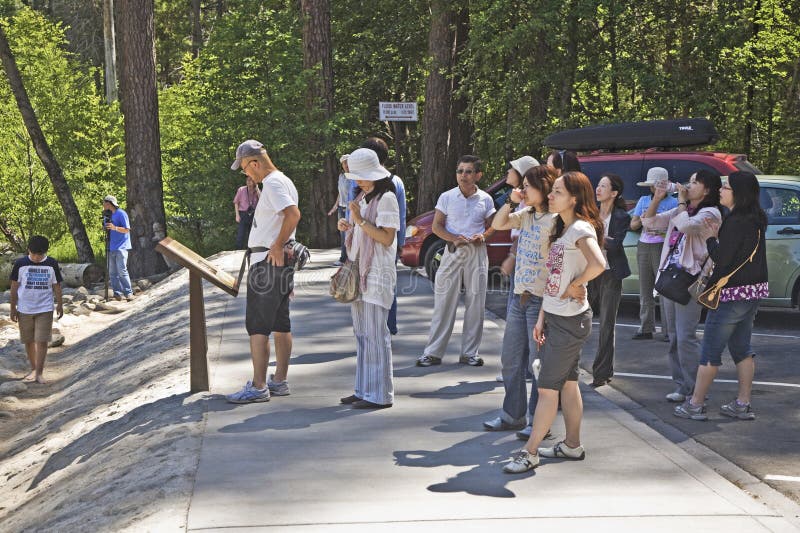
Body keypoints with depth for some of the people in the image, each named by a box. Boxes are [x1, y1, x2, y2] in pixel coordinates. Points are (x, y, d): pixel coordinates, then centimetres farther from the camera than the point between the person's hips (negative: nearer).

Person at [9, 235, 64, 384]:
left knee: (42, 341, -7)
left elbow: (56, 286, 5)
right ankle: (33, 369, 24)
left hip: (45, 309, -1)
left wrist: (59, 304, 6)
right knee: (29, 340, 9)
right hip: (25, 309, 1)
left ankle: (40, 372, -1)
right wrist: (13, 308, 0)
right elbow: (14, 287, 0)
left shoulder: (52, 264, -4)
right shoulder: (20, 264, -6)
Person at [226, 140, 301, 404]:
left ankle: (258, 387, -6)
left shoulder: (273, 182, -15)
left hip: (268, 261, -11)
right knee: (280, 323, 14)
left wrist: (277, 247, -23)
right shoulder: (284, 181, 17)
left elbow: (293, 214, -29)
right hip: (281, 262, 11)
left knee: (257, 325, -7)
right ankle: (279, 380, 21)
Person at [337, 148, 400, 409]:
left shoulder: (386, 198, -10)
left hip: (376, 273, -9)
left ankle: (380, 394, -5)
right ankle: (364, 390, 17)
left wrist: (359, 221, -18)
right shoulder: (363, 197, 18)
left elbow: (387, 238, -16)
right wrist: (349, 227, 5)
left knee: (375, 334, -8)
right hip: (359, 272, 9)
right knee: (361, 334, 11)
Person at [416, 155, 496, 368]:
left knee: (475, 303, 4)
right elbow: (436, 226, 2)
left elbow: (491, 226, 11)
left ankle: (469, 352, 14)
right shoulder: (447, 197, 1)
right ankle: (433, 352, 3)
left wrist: (483, 235, -11)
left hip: (477, 253, 1)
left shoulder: (485, 200, 4)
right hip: (452, 252, -1)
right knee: (444, 302, -1)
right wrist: (454, 238, -15)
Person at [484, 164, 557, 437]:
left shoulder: (555, 220, -15)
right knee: (511, 359, 15)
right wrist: (511, 201, 4)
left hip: (541, 300, -8)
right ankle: (513, 414, 27)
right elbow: (497, 225, 17)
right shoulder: (526, 215, 9)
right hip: (519, 296, 8)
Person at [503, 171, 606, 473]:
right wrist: (542, 318, 12)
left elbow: (598, 265, -35)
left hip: (570, 320, -9)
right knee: (567, 383, 14)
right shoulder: (562, 230, 13)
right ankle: (572, 445, 23)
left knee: (548, 388, -4)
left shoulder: (581, 229, -16)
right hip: (554, 317, 9)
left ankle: (530, 452, 1)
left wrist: (576, 285, -19)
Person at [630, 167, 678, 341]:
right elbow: (633, 225, 13)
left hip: (663, 247, -5)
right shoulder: (643, 200, 15)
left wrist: (661, 231, -22)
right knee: (645, 291, 7)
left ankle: (668, 330, -6)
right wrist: (641, 220, -8)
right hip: (643, 247, 5)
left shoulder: (672, 202, 0)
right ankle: (645, 328, 13)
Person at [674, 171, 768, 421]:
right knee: (741, 348, 15)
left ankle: (695, 405, 5)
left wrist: (708, 236, -6)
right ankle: (743, 404, 18)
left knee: (710, 351, -1)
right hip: (753, 291, 9)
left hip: (732, 294, -9)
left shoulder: (736, 222, -20)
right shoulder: (755, 219, 9)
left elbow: (721, 258, -20)